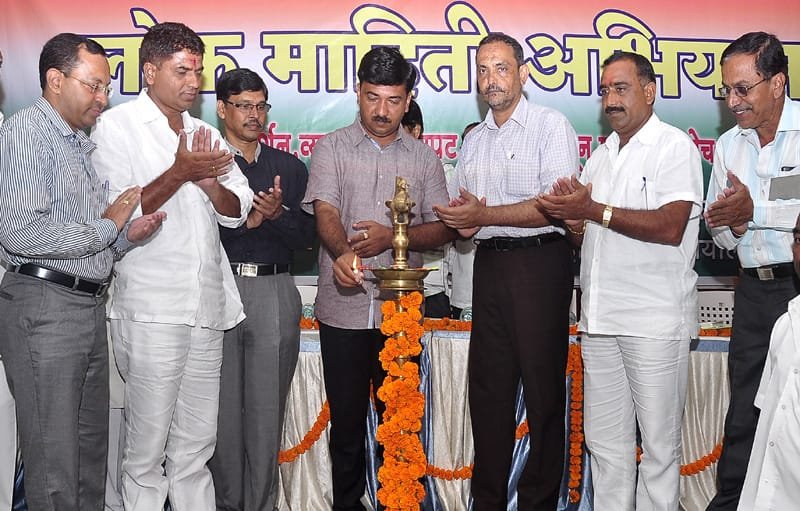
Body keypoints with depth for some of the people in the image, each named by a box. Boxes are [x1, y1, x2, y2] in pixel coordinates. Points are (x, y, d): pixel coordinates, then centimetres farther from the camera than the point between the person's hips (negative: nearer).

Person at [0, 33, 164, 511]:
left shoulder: (83, 145, 19)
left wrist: (126, 236, 2)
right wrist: (106, 228, -11)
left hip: (92, 305, 9)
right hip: (44, 304, -9)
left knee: (92, 449, 14)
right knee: (53, 462, -2)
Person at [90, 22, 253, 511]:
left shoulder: (204, 134, 17)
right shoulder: (116, 126, -1)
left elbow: (237, 211, 12)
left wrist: (211, 183, -8)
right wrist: (179, 173, -15)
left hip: (207, 307, 5)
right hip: (151, 309, -5)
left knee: (197, 446, 12)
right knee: (147, 447, 2)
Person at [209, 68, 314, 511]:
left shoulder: (289, 167, 15)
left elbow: (306, 235, 7)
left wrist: (278, 213, -10)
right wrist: (248, 220, -11)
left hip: (273, 291, 2)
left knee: (267, 409, 3)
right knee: (222, 407, 4)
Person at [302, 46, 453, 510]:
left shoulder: (424, 158, 10)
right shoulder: (332, 149, 5)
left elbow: (443, 229, 6)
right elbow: (326, 212, -9)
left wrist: (393, 236, -13)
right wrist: (343, 251, -31)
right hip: (344, 309, -1)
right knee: (347, 420, 7)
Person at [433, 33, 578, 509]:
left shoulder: (551, 125, -3)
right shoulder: (474, 139, 18)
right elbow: (460, 211, 22)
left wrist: (485, 214, -15)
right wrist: (460, 217, -2)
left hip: (540, 261, -6)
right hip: (489, 264, 6)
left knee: (543, 389, 0)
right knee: (487, 386, 9)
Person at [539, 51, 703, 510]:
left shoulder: (674, 146, -4)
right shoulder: (601, 155, 19)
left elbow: (670, 227, -18)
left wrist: (593, 210, -14)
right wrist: (575, 220, -3)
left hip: (654, 321, -7)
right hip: (600, 317, 7)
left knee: (659, 444, 3)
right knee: (604, 439, 12)